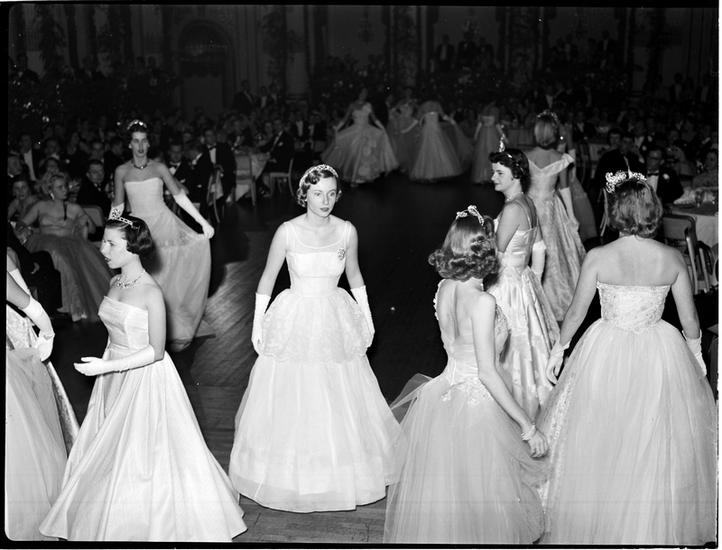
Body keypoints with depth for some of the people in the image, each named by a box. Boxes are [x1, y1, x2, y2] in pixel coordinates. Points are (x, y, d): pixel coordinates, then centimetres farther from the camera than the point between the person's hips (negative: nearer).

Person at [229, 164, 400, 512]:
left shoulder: (347, 231, -4)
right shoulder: (288, 232, -11)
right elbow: (267, 280, -2)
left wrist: (367, 318, 13)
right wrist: (257, 324, -2)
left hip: (336, 322, 2)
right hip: (295, 322, -2)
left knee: (340, 402, 11)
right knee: (292, 402, 6)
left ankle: (342, 473, 32)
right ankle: (291, 476, 27)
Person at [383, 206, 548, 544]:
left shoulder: (444, 288, -2)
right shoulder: (483, 302, -23)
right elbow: (487, 373, -23)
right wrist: (527, 426, -17)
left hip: (445, 394, 7)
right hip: (477, 404, -7)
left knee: (440, 486, 21)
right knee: (476, 493, 9)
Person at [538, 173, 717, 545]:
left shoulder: (597, 257, -15)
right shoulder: (673, 259, -10)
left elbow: (576, 312, -6)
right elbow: (689, 319, -1)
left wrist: (559, 347, 11)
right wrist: (696, 355, 17)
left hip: (606, 358, -1)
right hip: (660, 358, 2)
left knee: (599, 442, 17)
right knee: (656, 445, 19)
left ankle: (591, 520, 33)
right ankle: (656, 524, 35)